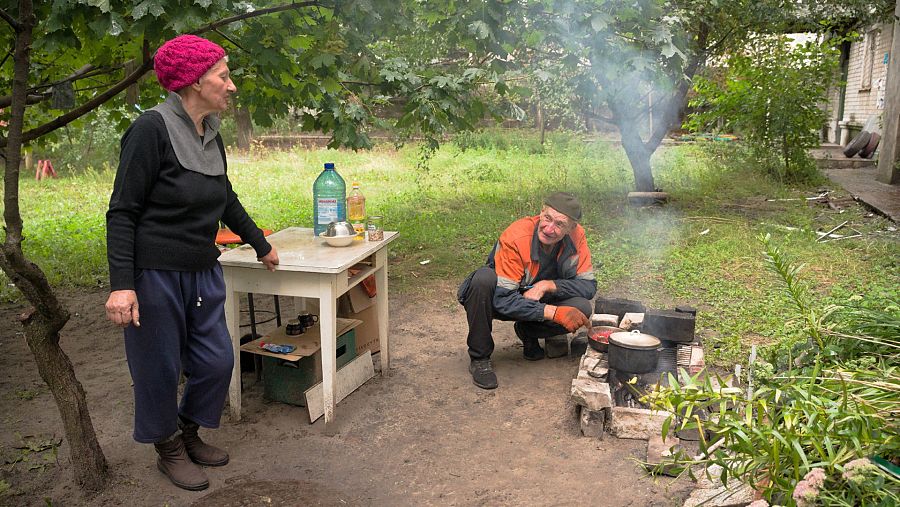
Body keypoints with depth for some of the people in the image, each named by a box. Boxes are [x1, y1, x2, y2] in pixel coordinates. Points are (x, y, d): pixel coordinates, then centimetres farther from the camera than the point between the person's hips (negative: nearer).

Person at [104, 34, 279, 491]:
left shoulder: (211, 135, 6)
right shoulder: (152, 128, -16)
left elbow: (227, 201, 20)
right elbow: (122, 211, -16)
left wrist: (261, 245, 28)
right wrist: (121, 284, -22)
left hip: (202, 273, 7)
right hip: (155, 274, -7)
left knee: (216, 361, 10)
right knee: (160, 368, 7)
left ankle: (189, 435, 35)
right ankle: (169, 451, 30)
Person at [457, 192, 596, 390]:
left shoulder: (576, 236, -17)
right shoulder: (515, 237, -31)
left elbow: (589, 285, -13)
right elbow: (503, 300, -33)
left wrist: (547, 285, -29)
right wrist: (553, 312, -40)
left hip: (537, 300, 4)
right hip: (496, 301, -3)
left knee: (582, 309, -24)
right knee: (484, 277, -37)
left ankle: (528, 332, 7)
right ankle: (479, 358, -18)